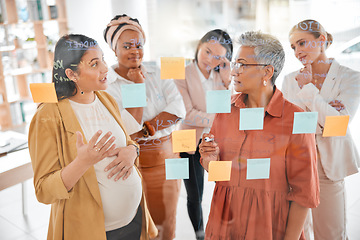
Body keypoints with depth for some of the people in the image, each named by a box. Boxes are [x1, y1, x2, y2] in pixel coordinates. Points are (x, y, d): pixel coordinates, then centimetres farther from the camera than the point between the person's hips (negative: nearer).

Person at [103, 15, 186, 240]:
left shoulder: (158, 74, 3)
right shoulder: (106, 84, -9)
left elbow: (178, 109, -8)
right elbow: (129, 129, -17)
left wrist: (146, 129, -17)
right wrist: (137, 87, -16)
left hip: (166, 158, 3)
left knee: (167, 219, 16)